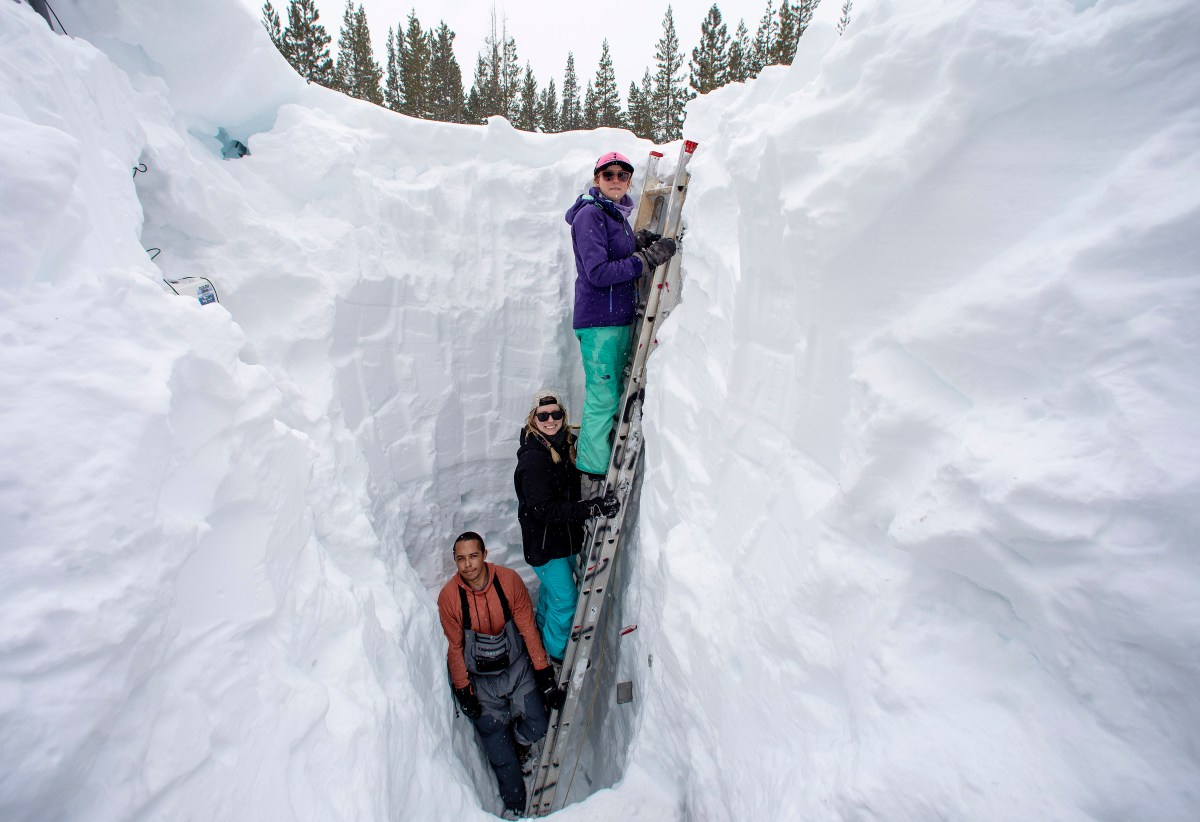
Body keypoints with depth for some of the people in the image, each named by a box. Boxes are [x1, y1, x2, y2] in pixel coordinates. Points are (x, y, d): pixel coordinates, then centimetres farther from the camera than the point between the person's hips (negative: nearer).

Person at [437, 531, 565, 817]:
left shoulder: (509, 580, -18)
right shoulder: (448, 596, -18)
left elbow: (528, 628, -9)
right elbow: (455, 647, -5)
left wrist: (544, 674, -7)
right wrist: (463, 689, -3)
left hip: (517, 666, 1)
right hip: (479, 678, 0)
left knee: (537, 727, -7)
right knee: (498, 751, 0)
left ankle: (518, 740, 29)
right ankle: (514, 802, 28)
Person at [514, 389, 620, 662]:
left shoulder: (567, 443, -4)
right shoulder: (532, 458, -27)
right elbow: (544, 510, -32)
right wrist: (593, 507, -36)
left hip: (564, 536, 8)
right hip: (543, 542, -8)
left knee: (552, 587, 27)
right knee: (565, 599, 2)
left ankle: (542, 633, 51)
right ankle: (556, 653, 27)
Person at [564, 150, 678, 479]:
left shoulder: (619, 215, 16)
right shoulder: (589, 214, -11)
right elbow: (598, 273, -20)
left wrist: (639, 242, 2)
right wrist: (649, 258, -20)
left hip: (619, 318, 9)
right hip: (598, 320, -9)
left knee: (614, 394, 14)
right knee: (603, 399, -6)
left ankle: (590, 453, 27)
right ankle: (594, 474, 4)